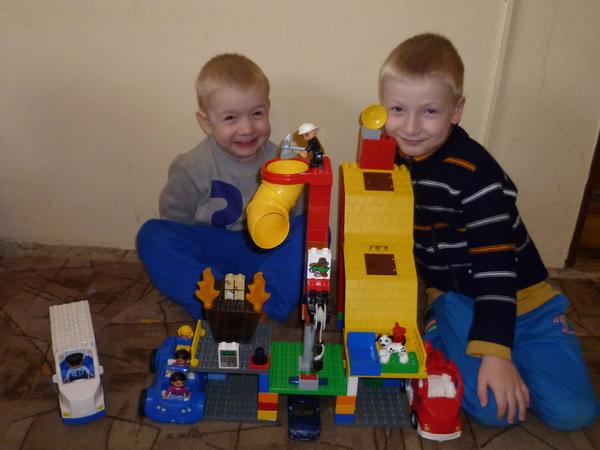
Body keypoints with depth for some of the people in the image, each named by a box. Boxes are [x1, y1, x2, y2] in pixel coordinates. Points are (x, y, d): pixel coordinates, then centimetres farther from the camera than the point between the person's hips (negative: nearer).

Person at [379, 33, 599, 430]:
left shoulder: (475, 173, -23)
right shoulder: (394, 159, -4)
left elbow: (496, 265, -21)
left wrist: (496, 353, -22)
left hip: (518, 297, -2)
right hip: (456, 299, 2)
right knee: (489, 409, -18)